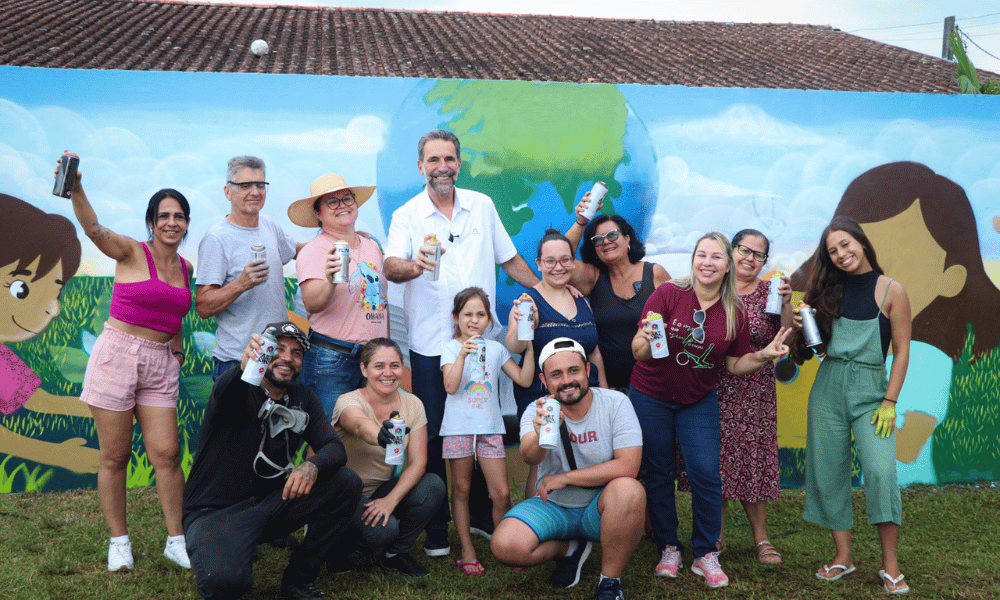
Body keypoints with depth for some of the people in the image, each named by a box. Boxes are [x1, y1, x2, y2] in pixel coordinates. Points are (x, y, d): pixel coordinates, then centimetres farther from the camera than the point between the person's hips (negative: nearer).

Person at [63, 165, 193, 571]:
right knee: (115, 457, 3)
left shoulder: (185, 268, 11)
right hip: (116, 355, -4)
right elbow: (94, 229, -23)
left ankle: (176, 541, 11)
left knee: (167, 453, -1)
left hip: (161, 366, 4)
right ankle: (119, 541, 18)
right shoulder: (131, 253, -4)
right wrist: (76, 189, -40)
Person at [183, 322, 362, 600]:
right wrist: (245, 368, -60)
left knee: (347, 483, -15)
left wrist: (312, 465, -30)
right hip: (216, 511, -5)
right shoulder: (240, 391, -11)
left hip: (270, 502, 5)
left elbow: (335, 448, -6)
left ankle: (299, 578, 0)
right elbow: (223, 394, -37)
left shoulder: (303, 399, 5)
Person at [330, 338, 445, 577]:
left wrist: (391, 499, -26)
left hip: (381, 490, 5)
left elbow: (417, 462, -10)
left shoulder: (412, 404, -6)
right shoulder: (348, 401, -20)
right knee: (383, 529, -31)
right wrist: (380, 435, -69)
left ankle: (396, 553, 1)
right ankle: (338, 545, 3)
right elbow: (360, 425, -45)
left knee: (434, 486, -21)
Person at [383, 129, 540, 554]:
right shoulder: (407, 215, -1)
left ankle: (481, 515, 28)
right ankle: (436, 527, 18)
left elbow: (510, 259, 16)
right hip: (431, 344, -2)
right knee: (433, 435, 3)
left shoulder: (482, 206, 8)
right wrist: (413, 265, -38)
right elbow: (390, 266, -17)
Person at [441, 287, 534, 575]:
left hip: (490, 428, 2)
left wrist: (529, 347, -1)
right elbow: (450, 386, -13)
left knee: (502, 493, -2)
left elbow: (524, 379, 6)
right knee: (461, 489, 6)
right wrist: (462, 354, -24)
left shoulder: (496, 348, 9)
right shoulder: (451, 347, 0)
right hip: (459, 428, -2)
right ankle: (467, 552, 15)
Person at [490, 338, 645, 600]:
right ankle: (569, 549, 9)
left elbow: (628, 466, -21)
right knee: (504, 546, -24)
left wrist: (565, 477, -19)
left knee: (628, 489, -35)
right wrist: (541, 435, -53)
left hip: (600, 508, -1)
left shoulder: (615, 403, -11)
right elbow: (529, 457, -28)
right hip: (553, 507, 2)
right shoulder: (537, 412, -7)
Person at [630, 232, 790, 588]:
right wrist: (646, 340, -39)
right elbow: (638, 350, -17)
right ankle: (668, 549, 23)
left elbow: (734, 364, 4)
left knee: (706, 475, -5)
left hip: (699, 401, 2)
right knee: (659, 475, 7)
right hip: (651, 398, -2)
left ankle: (706, 555, 12)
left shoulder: (734, 313, -4)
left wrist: (764, 355, -13)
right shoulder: (668, 294, -14)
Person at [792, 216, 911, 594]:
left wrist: (890, 402, -8)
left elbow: (901, 350, -2)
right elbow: (810, 340, 9)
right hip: (827, 388, 4)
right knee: (829, 473, 4)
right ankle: (843, 556, 14)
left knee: (880, 469, -15)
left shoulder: (891, 290, -1)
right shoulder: (829, 290, 8)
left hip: (871, 390, -3)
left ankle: (890, 564, -4)